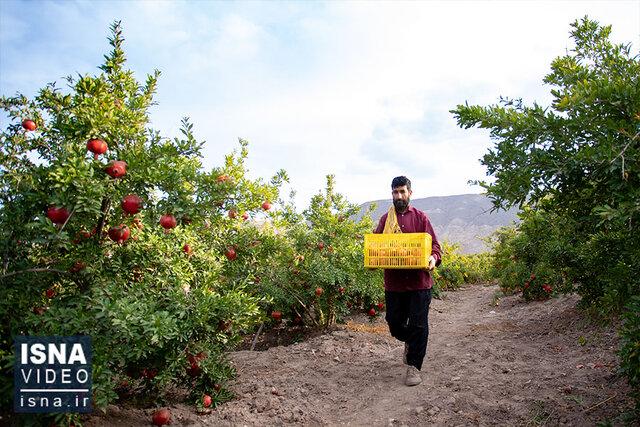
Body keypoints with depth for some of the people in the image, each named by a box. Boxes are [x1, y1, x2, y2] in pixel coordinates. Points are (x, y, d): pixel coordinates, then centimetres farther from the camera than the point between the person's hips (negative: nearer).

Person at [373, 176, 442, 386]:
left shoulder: (420, 217, 1)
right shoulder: (385, 219, 7)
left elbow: (434, 245, 1)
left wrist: (434, 258, -20)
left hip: (419, 282, -2)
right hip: (393, 282, 3)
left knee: (418, 325, 2)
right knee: (394, 322, 12)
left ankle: (414, 367, 16)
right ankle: (409, 341, 45)